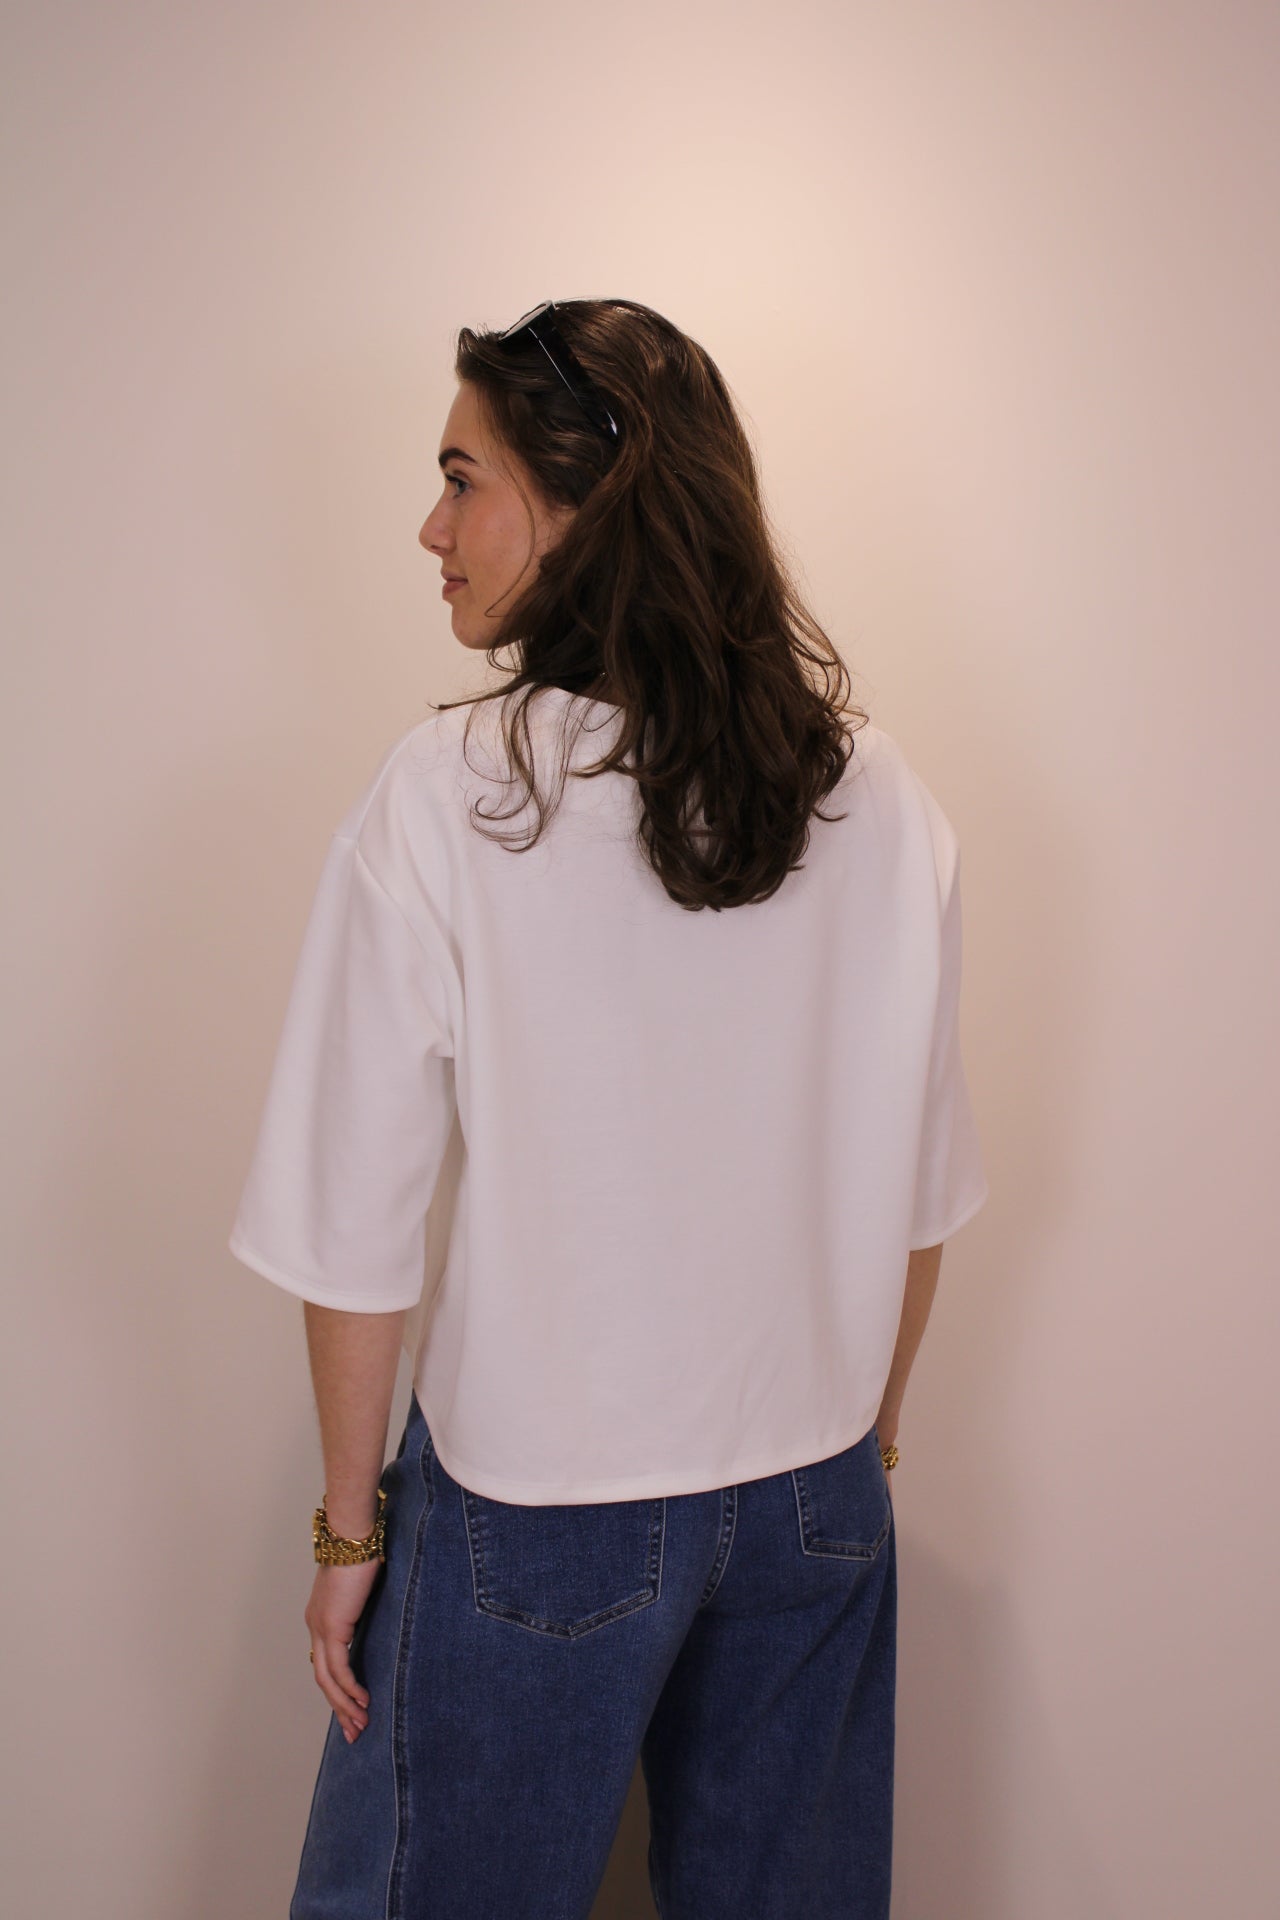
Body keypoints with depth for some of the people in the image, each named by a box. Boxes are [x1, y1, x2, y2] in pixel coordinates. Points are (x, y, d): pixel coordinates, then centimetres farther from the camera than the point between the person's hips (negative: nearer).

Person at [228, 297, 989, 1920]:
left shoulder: (448, 798, -19)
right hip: (815, 1505, 4)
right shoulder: (881, 797, -6)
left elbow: (359, 1233, -14)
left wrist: (350, 1524, -1)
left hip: (539, 1507, -4)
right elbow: (918, 1193, 2)